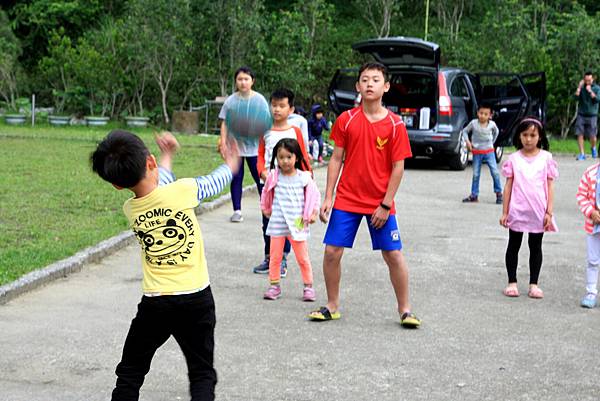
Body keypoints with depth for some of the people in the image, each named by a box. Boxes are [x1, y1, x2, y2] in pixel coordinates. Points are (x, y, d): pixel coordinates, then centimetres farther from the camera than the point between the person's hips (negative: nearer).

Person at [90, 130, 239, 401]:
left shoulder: (130, 209, -1)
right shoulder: (183, 190, -12)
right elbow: (213, 184, 10)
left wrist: (167, 155, 36)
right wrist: (230, 165, 32)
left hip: (155, 304, 2)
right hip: (196, 300, -2)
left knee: (130, 373, 17)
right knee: (202, 374, 9)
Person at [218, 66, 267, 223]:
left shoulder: (259, 100, -2)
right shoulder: (230, 101, 2)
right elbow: (224, 123, 5)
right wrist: (223, 142, -4)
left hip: (254, 146, -1)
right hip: (235, 146, 1)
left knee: (261, 178, 2)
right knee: (236, 179, 6)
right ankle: (237, 211, 13)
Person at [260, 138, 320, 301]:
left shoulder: (303, 178, -7)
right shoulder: (273, 177, -3)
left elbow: (314, 195, 5)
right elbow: (266, 193, 15)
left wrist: (312, 213, 2)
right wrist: (266, 209, 23)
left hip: (297, 224, -1)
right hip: (277, 224, 1)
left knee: (303, 258, 5)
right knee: (275, 257, 6)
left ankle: (308, 286, 16)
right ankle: (274, 285, 17)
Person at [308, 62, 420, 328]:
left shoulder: (395, 124, -5)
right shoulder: (346, 120, 0)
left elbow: (398, 168, -4)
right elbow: (336, 160, 3)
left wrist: (385, 205, -8)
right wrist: (328, 198, -2)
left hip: (380, 204, -1)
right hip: (346, 200, 2)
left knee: (394, 255, 0)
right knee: (332, 252, -1)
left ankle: (405, 310, 15)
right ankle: (332, 306, 17)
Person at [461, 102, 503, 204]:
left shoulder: (492, 124, -6)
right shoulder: (473, 123, -9)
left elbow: (496, 132, 16)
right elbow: (465, 131, 4)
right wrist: (468, 141, -8)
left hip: (489, 151, 0)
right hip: (477, 152, 0)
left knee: (495, 172, -8)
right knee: (475, 174, 4)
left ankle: (499, 193, 4)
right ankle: (474, 195, 13)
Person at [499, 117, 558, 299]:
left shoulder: (546, 158, -2)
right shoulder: (514, 159, -1)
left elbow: (550, 186, 0)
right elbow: (508, 185, 2)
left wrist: (549, 212, -5)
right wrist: (505, 212, 1)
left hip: (538, 212, 0)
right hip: (517, 211, 0)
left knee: (536, 247, 10)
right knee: (513, 246, 9)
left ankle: (534, 284, 18)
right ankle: (512, 282, 19)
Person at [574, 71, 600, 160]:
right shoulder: (581, 88, 6)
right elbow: (576, 98, -7)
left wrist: (590, 91, -17)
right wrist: (579, 87, -13)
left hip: (592, 115, -1)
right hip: (581, 115, 1)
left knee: (592, 136, -1)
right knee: (580, 134, -7)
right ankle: (582, 154, 0)